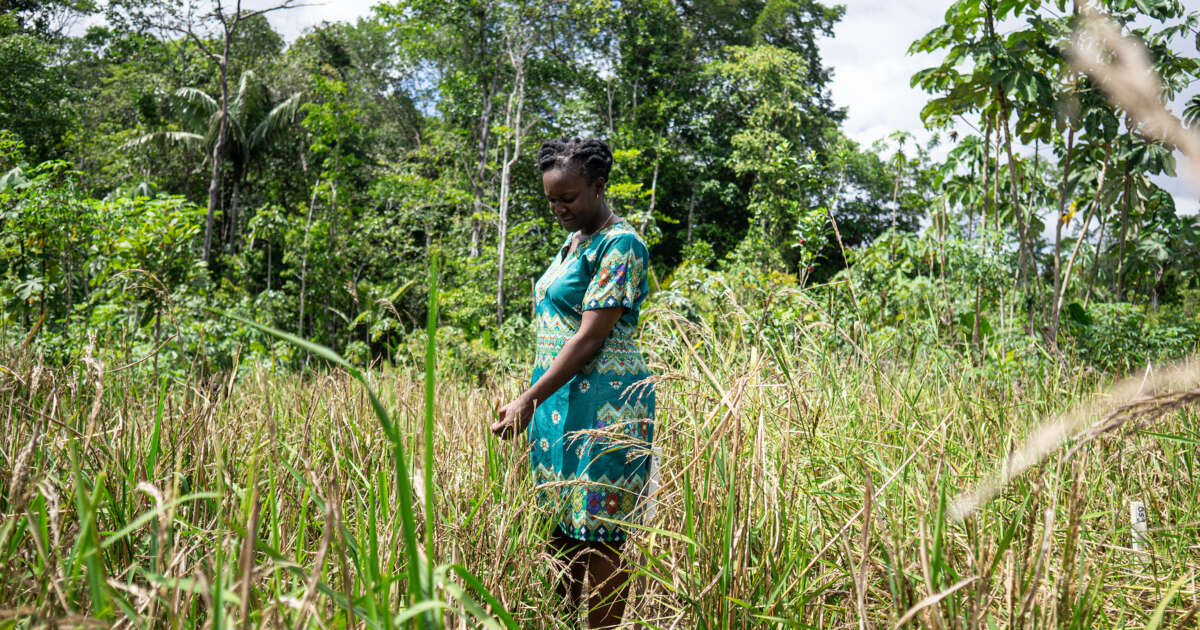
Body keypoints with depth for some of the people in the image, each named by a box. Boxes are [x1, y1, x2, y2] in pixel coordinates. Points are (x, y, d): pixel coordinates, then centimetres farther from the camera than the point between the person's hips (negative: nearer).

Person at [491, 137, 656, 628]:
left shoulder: (620, 245, -12)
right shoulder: (573, 242, 16)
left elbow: (590, 337, -18)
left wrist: (528, 399, -20)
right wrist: (532, 400, 17)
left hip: (603, 406, -9)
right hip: (556, 400, 9)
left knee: (599, 533, -1)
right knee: (558, 526, 12)